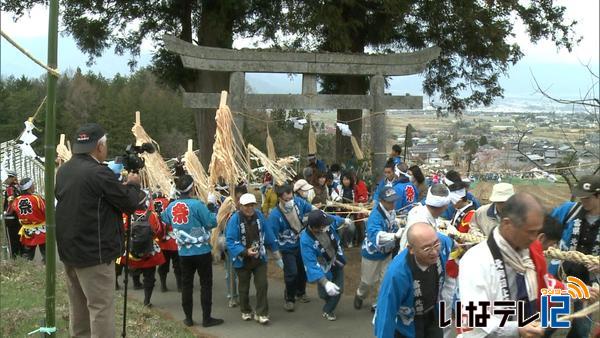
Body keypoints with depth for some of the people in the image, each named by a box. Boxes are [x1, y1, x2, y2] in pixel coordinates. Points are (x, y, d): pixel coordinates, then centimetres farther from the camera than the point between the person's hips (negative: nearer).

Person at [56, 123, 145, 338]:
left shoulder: (64, 171, 7)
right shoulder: (99, 173, -20)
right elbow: (129, 203, -14)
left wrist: (121, 186, 11)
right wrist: (133, 184, 6)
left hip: (69, 249, 9)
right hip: (94, 252, -9)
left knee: (78, 305, 18)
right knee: (100, 306, -4)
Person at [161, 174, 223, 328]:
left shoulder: (171, 206, 1)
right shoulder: (196, 204, -17)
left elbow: (165, 219, 22)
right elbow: (211, 222, -14)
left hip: (183, 252, 5)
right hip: (202, 251, -5)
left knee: (186, 284, 12)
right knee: (206, 284, 4)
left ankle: (188, 318, 17)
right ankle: (207, 318, 7)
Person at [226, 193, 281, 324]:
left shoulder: (259, 216, -7)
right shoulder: (235, 219, -18)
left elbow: (269, 236, 2)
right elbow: (230, 242, -20)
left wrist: (277, 255, 5)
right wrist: (246, 252, -32)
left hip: (260, 258, 2)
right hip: (242, 260, -2)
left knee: (262, 285, -5)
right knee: (244, 287, 15)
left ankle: (261, 313, 8)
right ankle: (246, 311, 36)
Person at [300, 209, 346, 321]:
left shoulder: (328, 222, -29)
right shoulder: (306, 240, -41)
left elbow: (337, 221, -2)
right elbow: (311, 264, -40)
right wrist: (325, 283, -50)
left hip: (337, 261, 3)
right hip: (324, 268, -3)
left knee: (339, 289, 8)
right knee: (325, 293, 13)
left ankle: (328, 310, 38)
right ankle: (330, 305, 52)